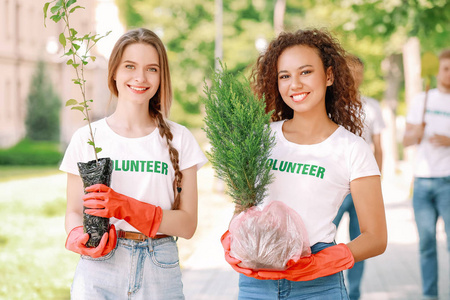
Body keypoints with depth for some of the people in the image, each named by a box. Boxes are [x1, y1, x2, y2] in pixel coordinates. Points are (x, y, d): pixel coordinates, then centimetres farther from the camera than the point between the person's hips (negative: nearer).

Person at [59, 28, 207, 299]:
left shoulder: (179, 140, 2)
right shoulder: (87, 139, 3)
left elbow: (187, 224, -2)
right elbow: (74, 212, 8)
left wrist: (126, 208, -16)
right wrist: (79, 237, -15)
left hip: (159, 271, 0)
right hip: (99, 269, 0)